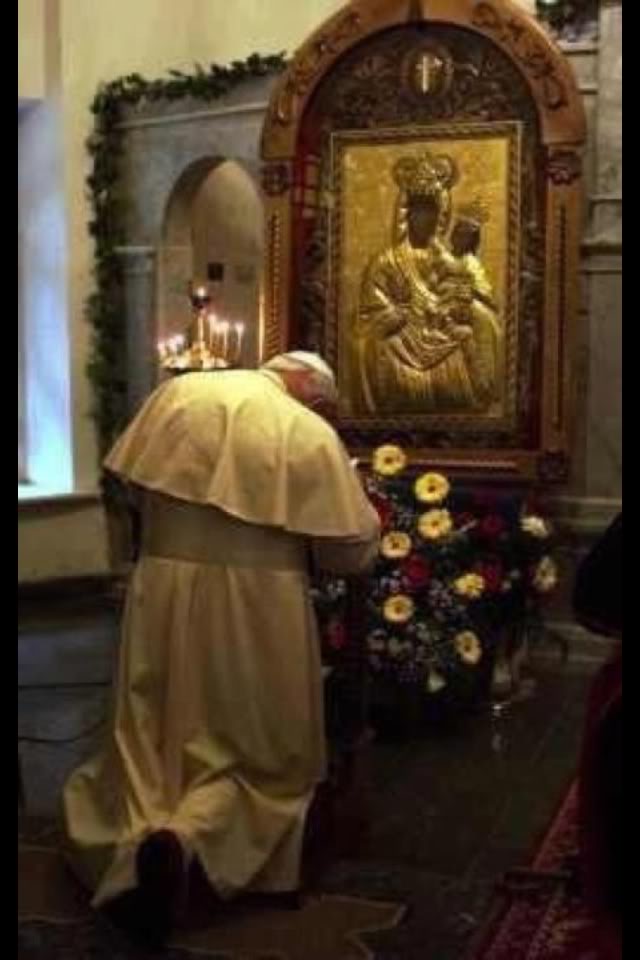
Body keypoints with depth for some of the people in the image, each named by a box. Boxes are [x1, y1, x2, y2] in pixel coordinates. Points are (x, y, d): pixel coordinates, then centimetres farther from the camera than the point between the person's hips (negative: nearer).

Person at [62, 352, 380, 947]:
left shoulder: (178, 393, 2)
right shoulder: (310, 432, -6)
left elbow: (128, 483, 11)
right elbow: (353, 549, -4)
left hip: (164, 590, 3)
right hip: (257, 602, -2)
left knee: (155, 740, 14)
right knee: (252, 748, 12)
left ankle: (141, 833, -15)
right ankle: (186, 835, -15)